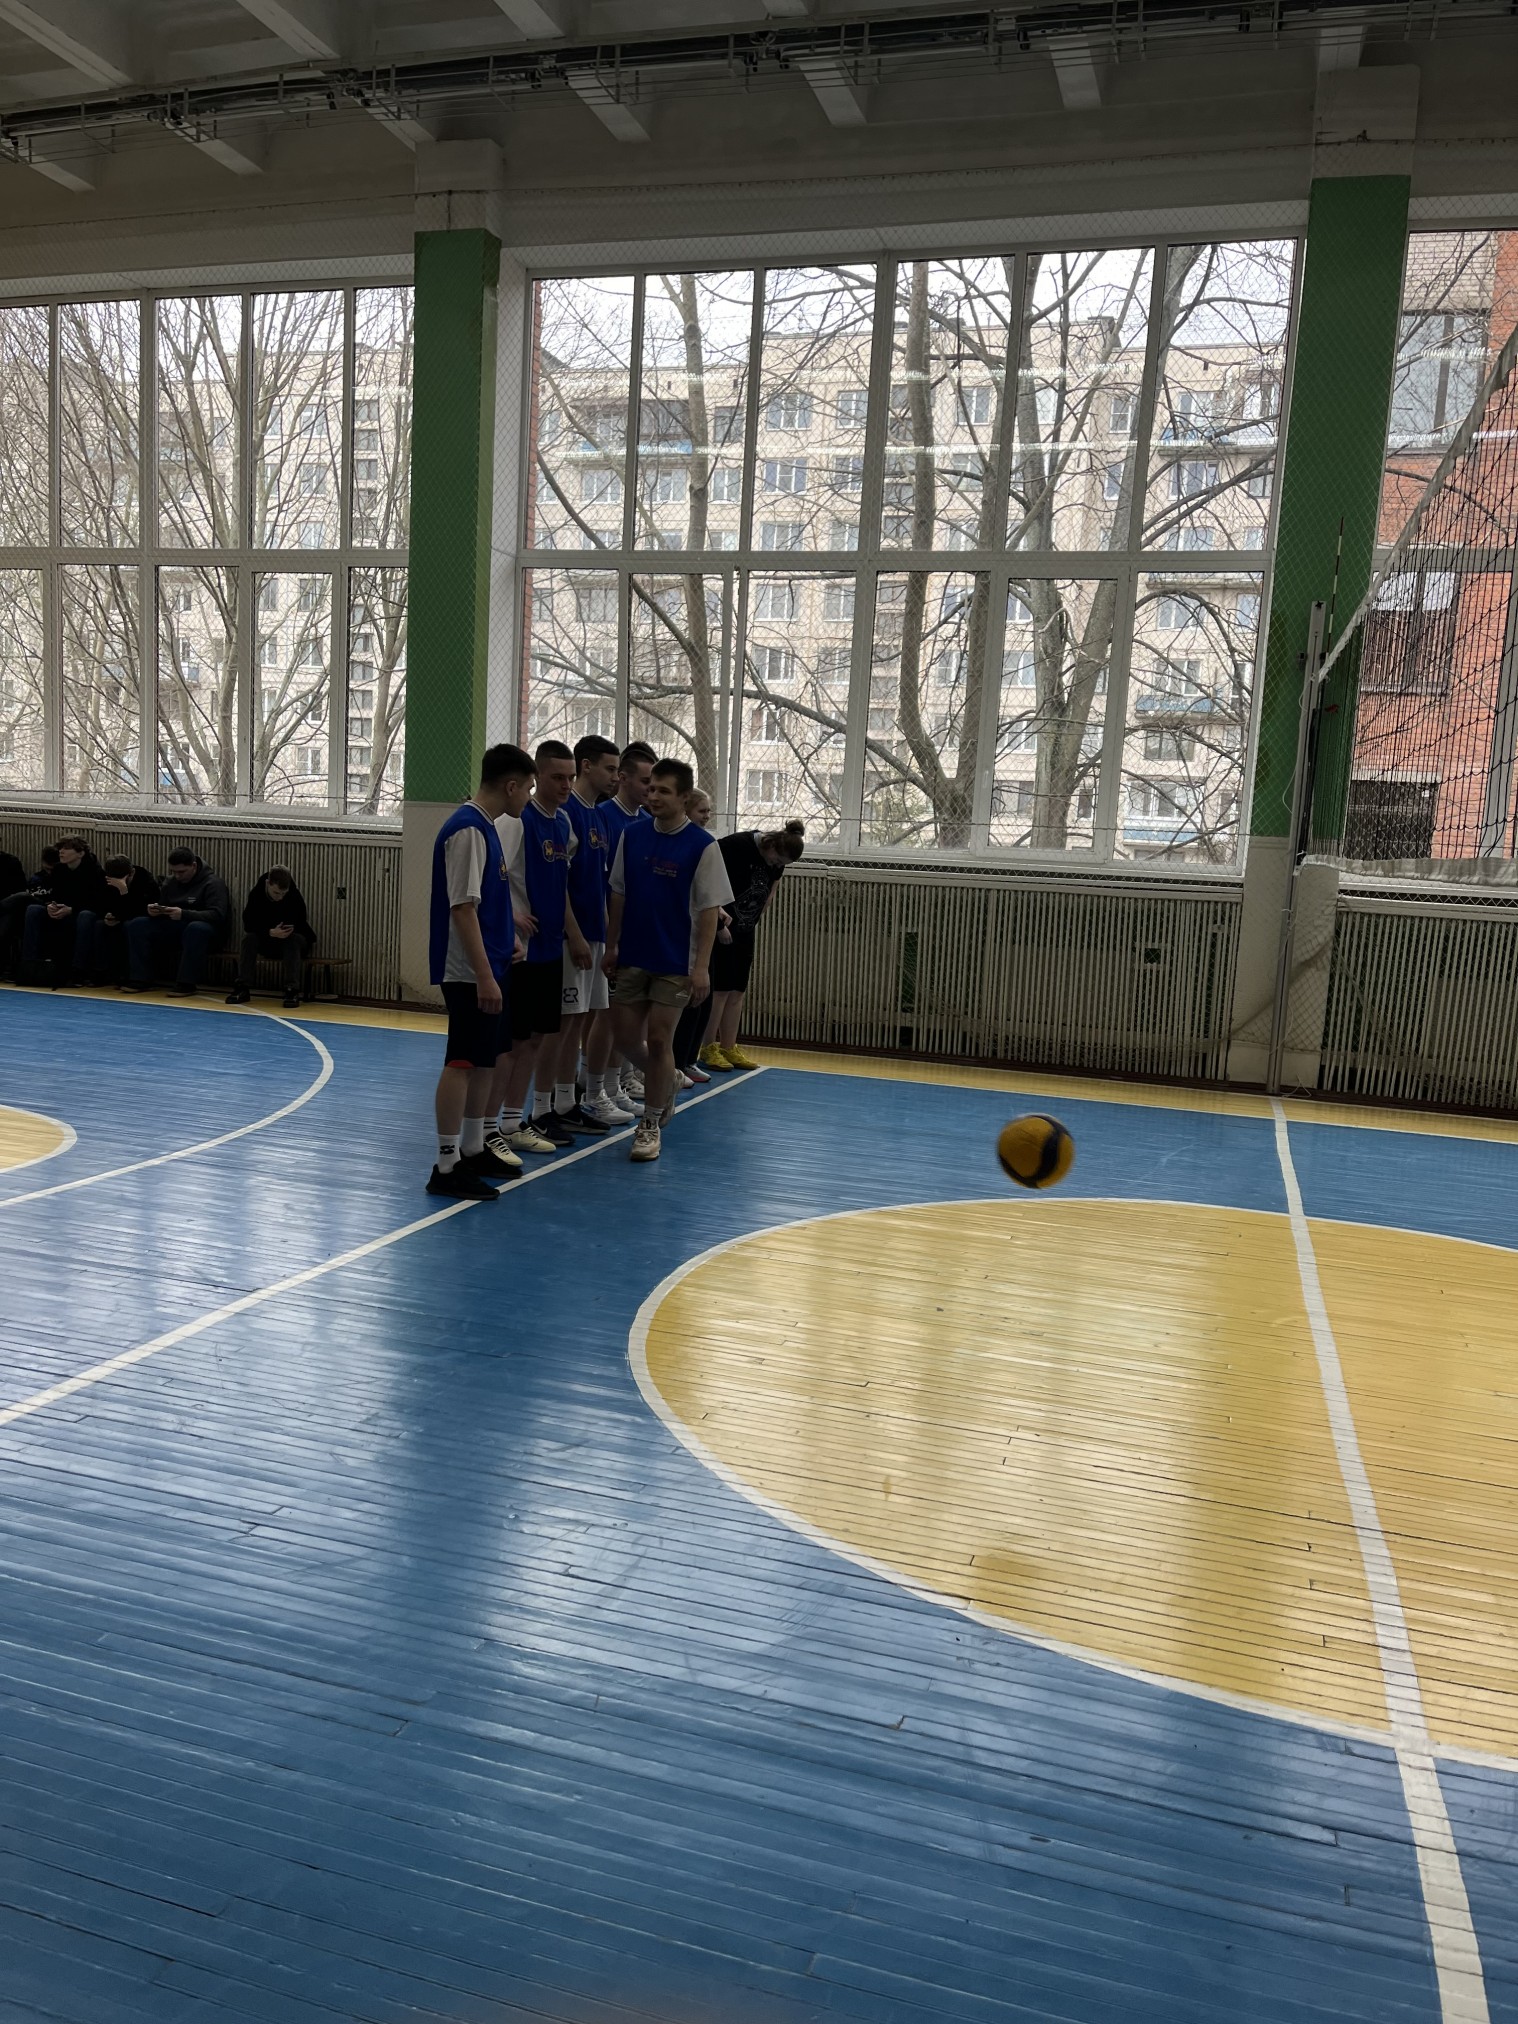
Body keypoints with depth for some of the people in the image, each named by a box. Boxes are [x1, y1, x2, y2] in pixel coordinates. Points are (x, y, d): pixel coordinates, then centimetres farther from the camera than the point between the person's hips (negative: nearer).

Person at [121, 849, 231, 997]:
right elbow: (161, 905, 16)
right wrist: (154, 911, -11)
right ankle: (141, 979, -12)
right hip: (173, 929, 6)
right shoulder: (170, 882, 10)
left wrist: (184, 914, -36)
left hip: (200, 929, -6)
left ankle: (187, 983, -35)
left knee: (196, 929, -42)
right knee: (135, 926, -13)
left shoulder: (213, 883, -11)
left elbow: (217, 915, -23)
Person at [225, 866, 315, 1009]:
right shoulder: (256, 894, -17)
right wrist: (270, 932, -37)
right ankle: (243, 988, -25)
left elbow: (301, 926, -14)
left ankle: (292, 990, -36)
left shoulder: (295, 896, -21)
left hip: (291, 943, -1)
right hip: (266, 943, 1)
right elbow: (249, 924, -24)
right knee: (249, 937, -26)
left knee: (295, 939, -33)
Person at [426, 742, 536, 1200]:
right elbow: (462, 908, -22)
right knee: (462, 1062, -5)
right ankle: (447, 1167, 2)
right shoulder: (467, 830, -17)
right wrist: (484, 976, -24)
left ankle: (473, 1150, 28)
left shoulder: (484, 827, 13)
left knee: (486, 1060, 16)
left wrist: (507, 935, 22)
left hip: (488, 967, 10)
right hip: (469, 972, -10)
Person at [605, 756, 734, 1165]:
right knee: (627, 1038, 7)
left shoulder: (702, 846, -11)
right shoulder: (631, 835, 3)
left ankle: (651, 1124, 16)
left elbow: (709, 910, -10)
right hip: (632, 958, 4)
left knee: (658, 1041, 0)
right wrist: (611, 946, 10)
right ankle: (665, 1085, 37)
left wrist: (701, 967, -15)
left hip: (675, 962, -4)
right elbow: (618, 894, 10)